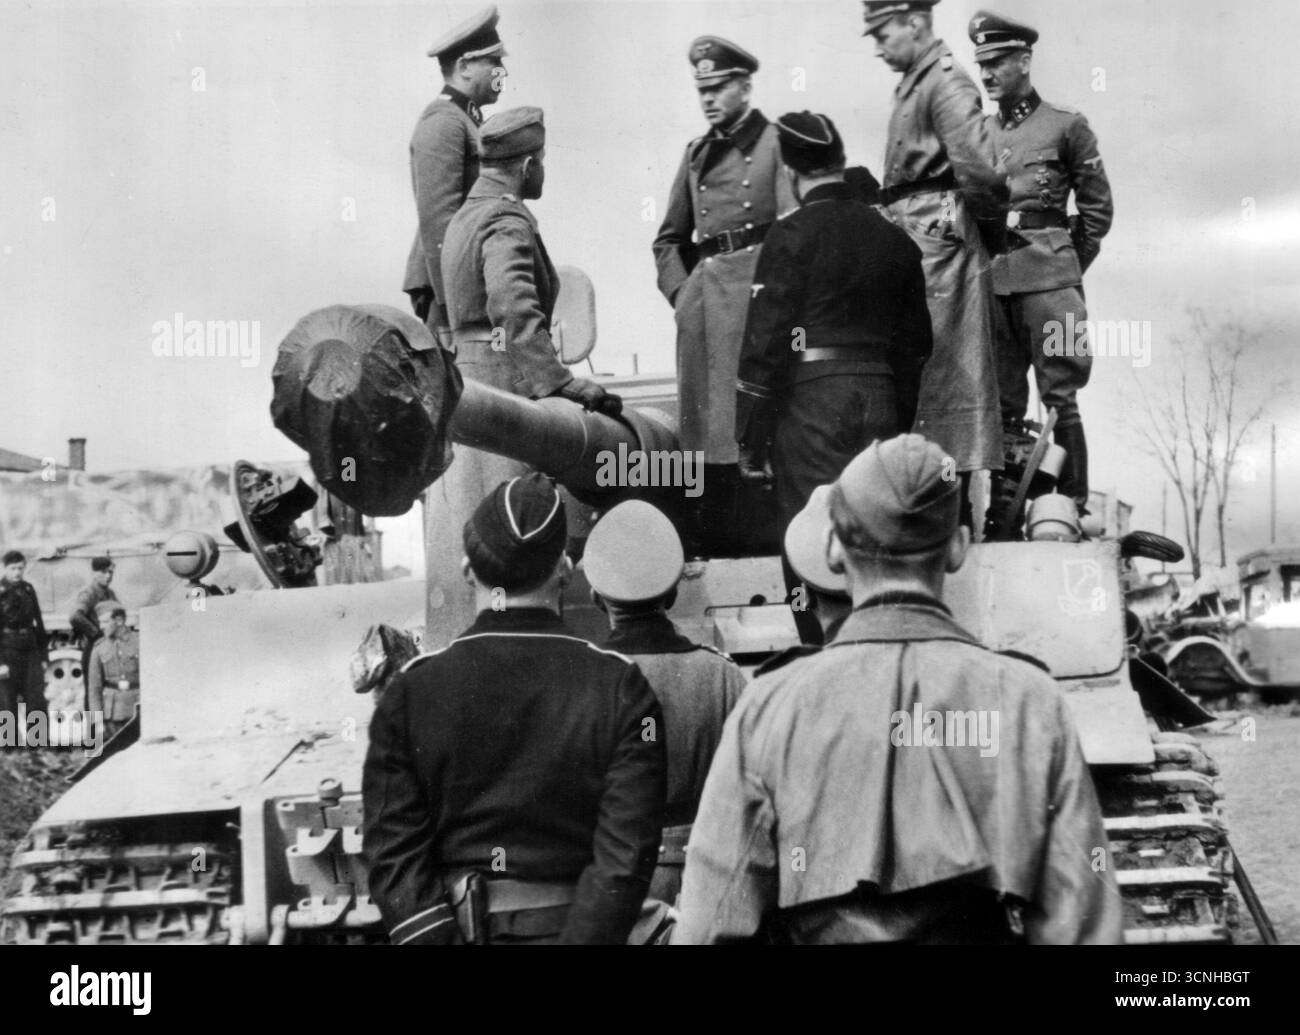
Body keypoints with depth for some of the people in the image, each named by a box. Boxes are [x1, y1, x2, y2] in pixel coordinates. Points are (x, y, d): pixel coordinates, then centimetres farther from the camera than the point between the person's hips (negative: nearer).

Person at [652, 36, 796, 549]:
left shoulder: (775, 141, 3)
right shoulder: (697, 152, 20)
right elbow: (669, 238, 23)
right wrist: (679, 290, 10)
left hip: (756, 281, -6)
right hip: (702, 289, 6)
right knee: (702, 414, 4)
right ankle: (713, 532, 12)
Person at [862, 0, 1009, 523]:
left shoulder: (946, 82, -12)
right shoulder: (913, 85, 17)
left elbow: (978, 169, -22)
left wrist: (991, 226, -8)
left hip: (937, 241, -10)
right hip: (911, 243, 10)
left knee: (941, 369, -6)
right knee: (914, 368, 11)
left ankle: (953, 508, 0)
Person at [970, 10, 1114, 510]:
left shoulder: (1066, 126, 3)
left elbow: (1098, 208, 6)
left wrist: (1065, 267, 4)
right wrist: (981, 264, 9)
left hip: (1046, 276, -4)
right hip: (988, 278, 4)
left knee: (1059, 396, -4)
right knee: (999, 399, 5)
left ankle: (1073, 506, 0)